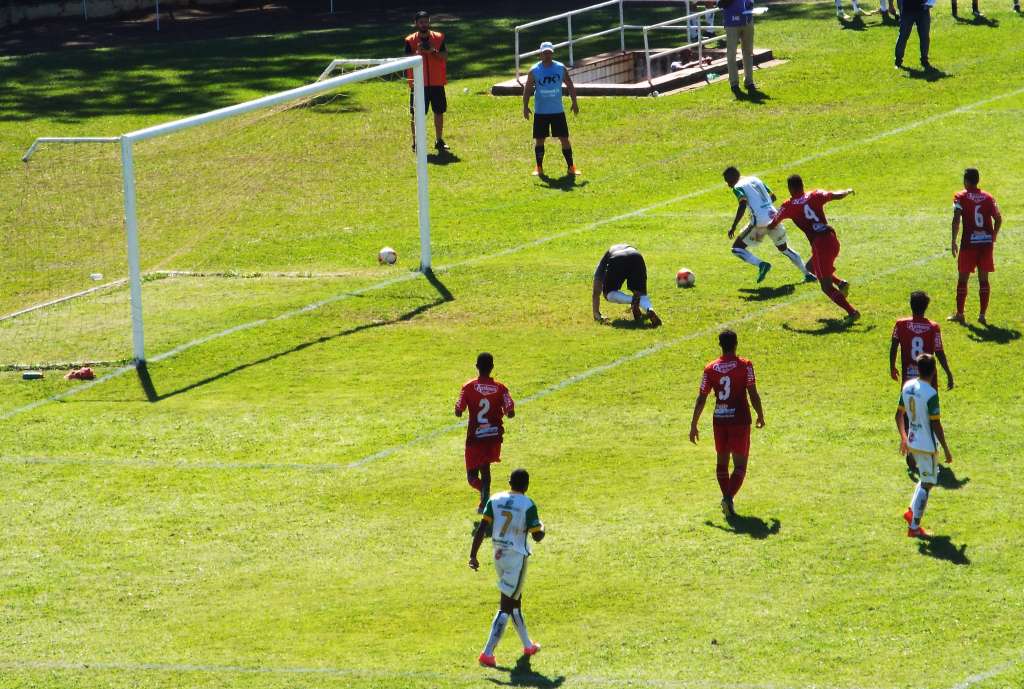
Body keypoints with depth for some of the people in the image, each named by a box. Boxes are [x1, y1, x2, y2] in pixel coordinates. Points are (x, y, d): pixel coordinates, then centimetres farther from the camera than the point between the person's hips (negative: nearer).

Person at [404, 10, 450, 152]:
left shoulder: (438, 38, 2)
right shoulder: (410, 40, -2)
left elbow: (445, 57, -3)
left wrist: (434, 51, -20)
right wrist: (417, 52, -24)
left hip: (437, 82, 2)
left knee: (439, 111, 8)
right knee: (417, 114, -1)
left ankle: (439, 141, 18)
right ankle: (416, 142, 5)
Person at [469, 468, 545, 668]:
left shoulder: (495, 500, 0)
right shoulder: (528, 505, -12)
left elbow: (482, 528, -6)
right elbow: (537, 536, -11)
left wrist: (473, 555, -5)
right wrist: (542, 527, 12)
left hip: (499, 555, 6)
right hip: (517, 557, -6)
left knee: (515, 600, 22)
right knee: (506, 607, -3)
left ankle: (528, 645, 38)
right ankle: (487, 653, -12)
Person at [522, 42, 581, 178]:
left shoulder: (561, 68, 0)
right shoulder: (534, 70, -4)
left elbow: (570, 85, 8)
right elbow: (527, 89, -1)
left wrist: (574, 102, 3)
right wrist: (525, 106, -10)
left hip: (558, 111, 1)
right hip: (540, 112, -1)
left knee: (564, 138, 0)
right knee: (539, 139, 2)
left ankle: (570, 167, 8)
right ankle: (539, 167, 14)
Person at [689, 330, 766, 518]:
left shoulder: (710, 369, 1)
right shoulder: (745, 366, -7)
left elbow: (701, 398, 1)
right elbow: (753, 394, -8)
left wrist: (693, 425, 7)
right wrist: (760, 416, 7)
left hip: (719, 420, 3)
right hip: (740, 419, -3)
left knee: (722, 460, 19)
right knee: (740, 464, 0)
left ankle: (726, 498, 20)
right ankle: (729, 497, -19)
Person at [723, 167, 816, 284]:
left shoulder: (738, 187, -1)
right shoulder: (755, 179, 21)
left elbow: (742, 205, -17)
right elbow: (773, 197, 25)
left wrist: (733, 227, -15)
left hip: (760, 221, -7)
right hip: (774, 216, 7)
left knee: (737, 248, 4)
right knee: (784, 248, 27)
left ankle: (761, 264, -15)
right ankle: (807, 273, 23)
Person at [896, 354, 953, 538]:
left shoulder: (908, 386, 1)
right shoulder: (931, 394, -21)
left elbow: (899, 415, 10)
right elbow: (935, 425, -19)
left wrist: (903, 437, 24)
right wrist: (946, 449, -10)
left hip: (912, 442, 8)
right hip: (927, 445, -8)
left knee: (927, 479, 26)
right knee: (926, 484, 3)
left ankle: (912, 511, 18)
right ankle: (914, 527, 5)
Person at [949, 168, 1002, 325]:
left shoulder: (961, 197, -3)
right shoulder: (988, 197, 8)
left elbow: (956, 219, -14)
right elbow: (998, 219, 7)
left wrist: (953, 241, -10)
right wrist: (993, 237, 18)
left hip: (969, 242, -3)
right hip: (987, 241, 3)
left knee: (963, 278, 7)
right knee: (983, 279, 7)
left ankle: (959, 313, 11)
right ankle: (982, 314, 5)